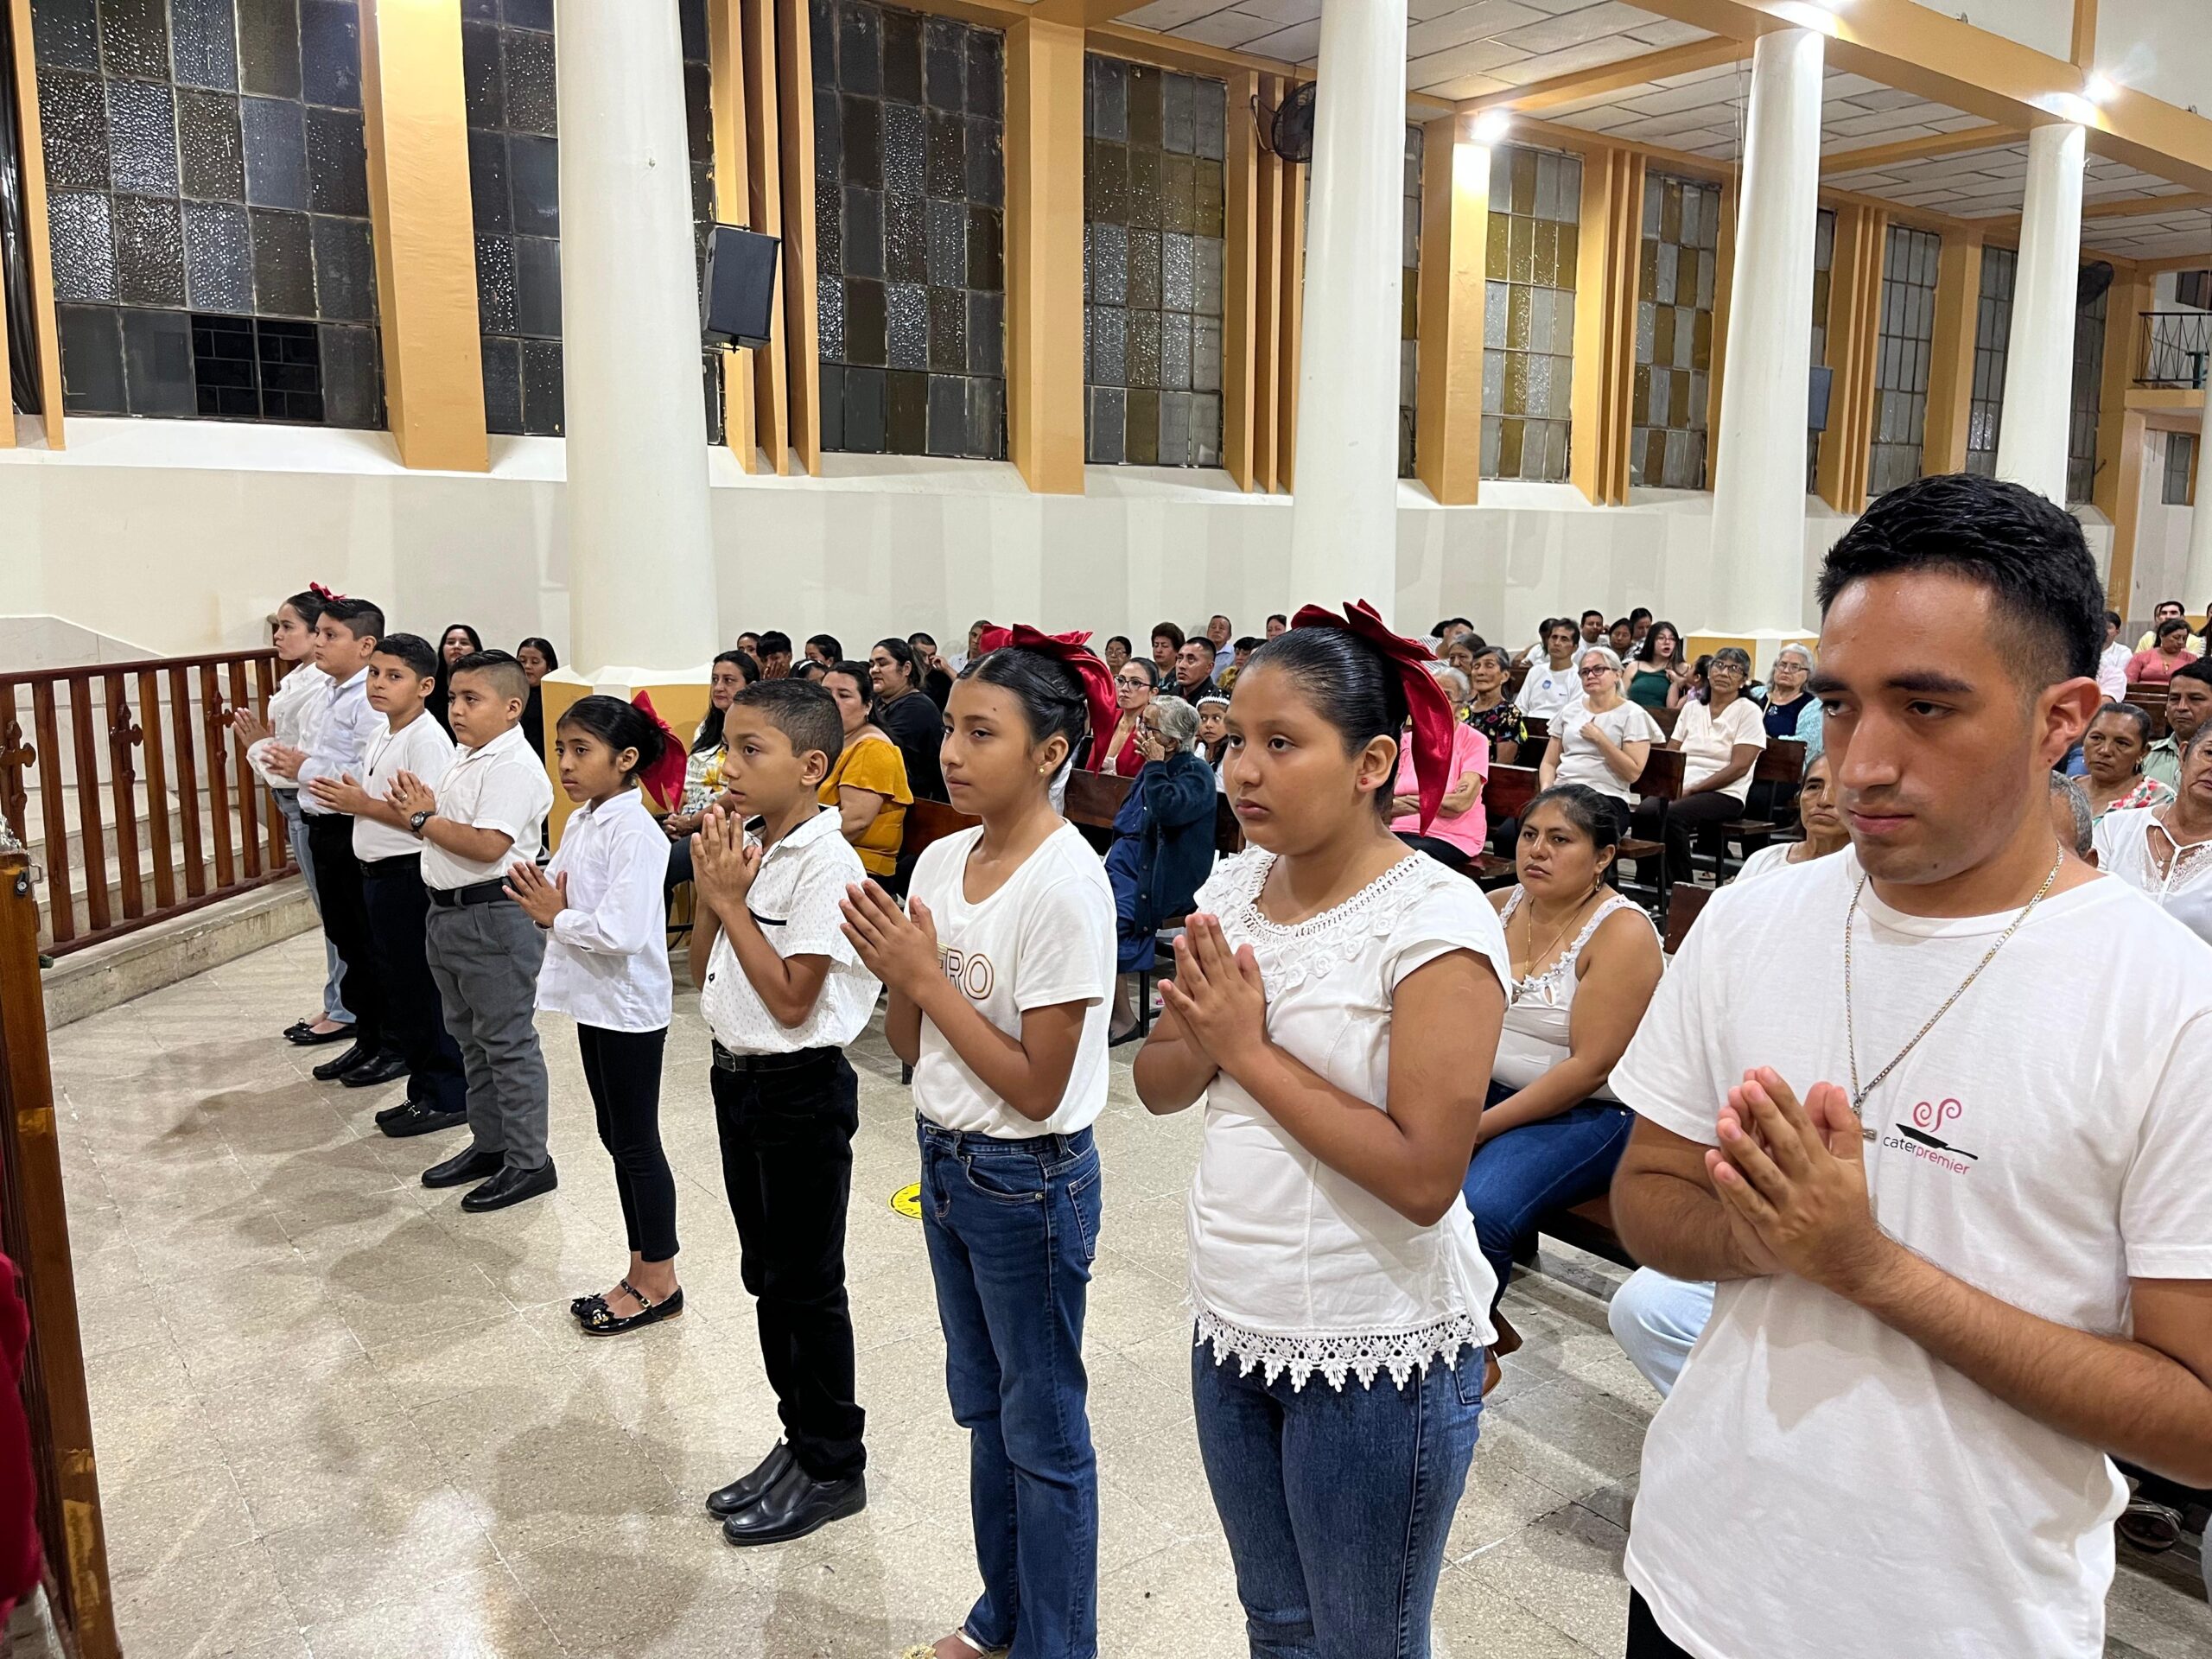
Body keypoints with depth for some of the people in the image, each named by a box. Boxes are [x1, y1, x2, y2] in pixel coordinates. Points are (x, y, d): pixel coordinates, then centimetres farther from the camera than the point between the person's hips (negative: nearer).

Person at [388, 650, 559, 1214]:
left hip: (495, 917, -11)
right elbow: (450, 827, 17)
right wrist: (423, 811, -3)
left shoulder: (512, 767, -18)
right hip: (450, 912, 11)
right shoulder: (466, 760, 13)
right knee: (471, 1038, 19)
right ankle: (488, 1145, 33)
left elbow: (487, 845, -27)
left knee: (507, 1041, -1)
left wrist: (424, 820, -16)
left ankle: (528, 1162, 9)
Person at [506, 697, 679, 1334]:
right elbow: (563, 900, 14)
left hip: (629, 1008, -9)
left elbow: (620, 932, -29)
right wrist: (538, 898, -7)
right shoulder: (581, 822, 7)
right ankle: (641, 1274, 28)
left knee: (637, 1144, 3)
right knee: (617, 1140, 16)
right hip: (593, 1001, 9)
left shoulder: (634, 833, -20)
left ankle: (659, 1282, 18)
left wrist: (556, 917, -14)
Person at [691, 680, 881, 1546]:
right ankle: (799, 1439, 35)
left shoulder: (824, 863, -19)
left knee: (807, 1285, 5)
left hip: (800, 1090, -9)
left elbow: (791, 998, -23)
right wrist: (709, 886, -4)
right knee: (766, 1274, 18)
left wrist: (730, 899, -18)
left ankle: (832, 1466, 23)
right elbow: (702, 972, 10)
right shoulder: (745, 848, 6)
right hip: (739, 1077, 9)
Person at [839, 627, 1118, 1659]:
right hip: (946, 1160, 8)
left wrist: (927, 975, -20)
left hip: (1030, 1185, -8)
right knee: (982, 1408, 23)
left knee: (1042, 1432, 11)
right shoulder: (942, 859, 0)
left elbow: (1038, 1087, -21)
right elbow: (909, 1048, 4)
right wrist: (895, 973, -16)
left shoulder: (1065, 886, -22)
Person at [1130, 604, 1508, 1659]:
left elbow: (1424, 1176, -25)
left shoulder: (1436, 922, -20)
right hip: (1235, 1325, 6)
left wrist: (1250, 1050, -21)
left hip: (1378, 1355, -6)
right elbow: (1159, 1088, 5)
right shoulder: (1233, 886, 0)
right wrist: (1202, 1034, -17)